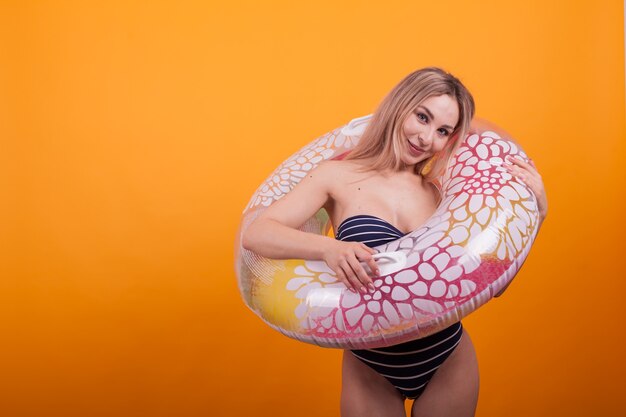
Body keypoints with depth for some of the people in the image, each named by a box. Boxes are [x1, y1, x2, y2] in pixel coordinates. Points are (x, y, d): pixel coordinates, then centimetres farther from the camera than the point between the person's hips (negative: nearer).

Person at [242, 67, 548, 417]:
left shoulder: (442, 194, -3)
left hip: (447, 364, 3)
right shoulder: (341, 177, -10)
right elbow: (256, 235, -19)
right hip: (370, 370, -2)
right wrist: (328, 247, -36)